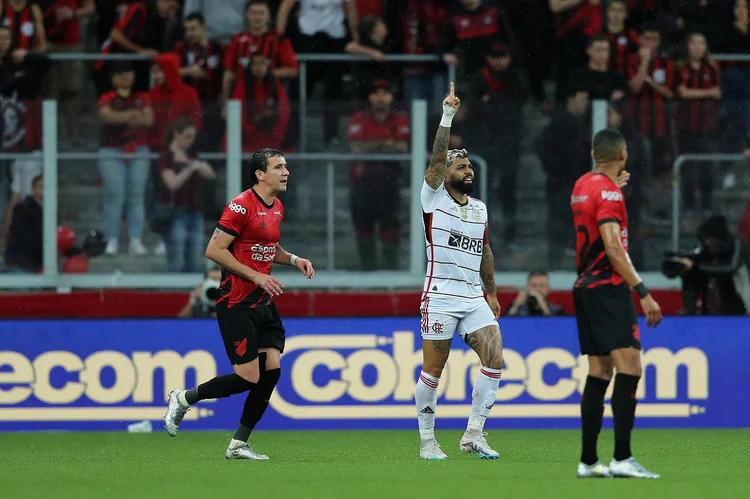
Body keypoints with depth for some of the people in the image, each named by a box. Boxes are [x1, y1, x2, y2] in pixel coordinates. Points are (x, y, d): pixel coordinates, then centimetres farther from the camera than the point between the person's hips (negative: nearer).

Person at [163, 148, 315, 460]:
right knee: (248, 377, -10)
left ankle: (238, 444, 7)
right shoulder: (242, 206, -15)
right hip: (236, 303, -8)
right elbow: (214, 250, -17)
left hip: (264, 303, 8)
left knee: (272, 369, -2)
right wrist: (256, 276, -19)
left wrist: (294, 260, 8)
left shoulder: (277, 208, 12)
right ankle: (183, 399, 12)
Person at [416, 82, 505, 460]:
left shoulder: (479, 208, 15)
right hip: (440, 297, -5)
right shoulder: (434, 198, -1)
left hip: (474, 298, 5)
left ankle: (473, 435, -4)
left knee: (494, 358, -10)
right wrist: (447, 115, -21)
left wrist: (492, 293, 25)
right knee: (433, 369, -2)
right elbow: (437, 157, -15)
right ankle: (427, 440, 10)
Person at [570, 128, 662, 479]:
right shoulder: (608, 192, -13)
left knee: (599, 373, 9)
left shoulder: (582, 186, 13)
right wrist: (643, 292, -23)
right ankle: (622, 458, -23)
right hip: (608, 288, -9)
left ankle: (588, 461, 7)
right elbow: (613, 247, -21)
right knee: (629, 367, -14)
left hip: (585, 288, 9)